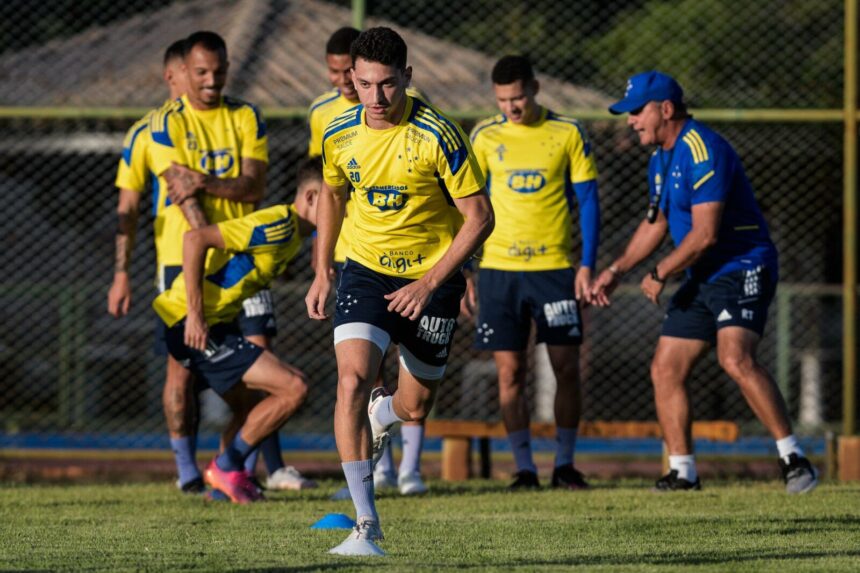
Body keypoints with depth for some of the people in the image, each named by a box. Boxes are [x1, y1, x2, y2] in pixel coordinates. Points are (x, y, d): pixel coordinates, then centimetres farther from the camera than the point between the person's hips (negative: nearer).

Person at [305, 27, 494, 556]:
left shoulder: (438, 136, -20)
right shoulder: (340, 135, -7)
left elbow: (480, 217, -15)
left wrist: (430, 283, -21)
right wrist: (323, 272, 12)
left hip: (432, 279, -2)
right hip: (367, 271, 2)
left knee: (415, 408, 10)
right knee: (353, 380, -22)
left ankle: (381, 414, 52)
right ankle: (366, 526, -20)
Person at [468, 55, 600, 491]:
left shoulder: (567, 133, 0)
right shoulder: (484, 136, 3)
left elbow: (588, 200, 3)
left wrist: (587, 266, -3)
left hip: (555, 266, -1)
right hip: (499, 269, 1)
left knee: (567, 368, -2)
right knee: (510, 372, -1)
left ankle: (565, 462, 9)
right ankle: (524, 466, 5)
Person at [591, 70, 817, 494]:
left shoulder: (702, 150, -18)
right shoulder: (661, 160, 14)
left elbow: (705, 233, -23)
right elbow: (656, 223, 28)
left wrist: (660, 275, -13)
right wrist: (616, 271, 22)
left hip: (742, 269, -10)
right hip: (701, 280, 10)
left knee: (736, 360, -28)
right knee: (665, 369, 5)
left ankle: (793, 459, -25)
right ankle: (683, 471, 13)